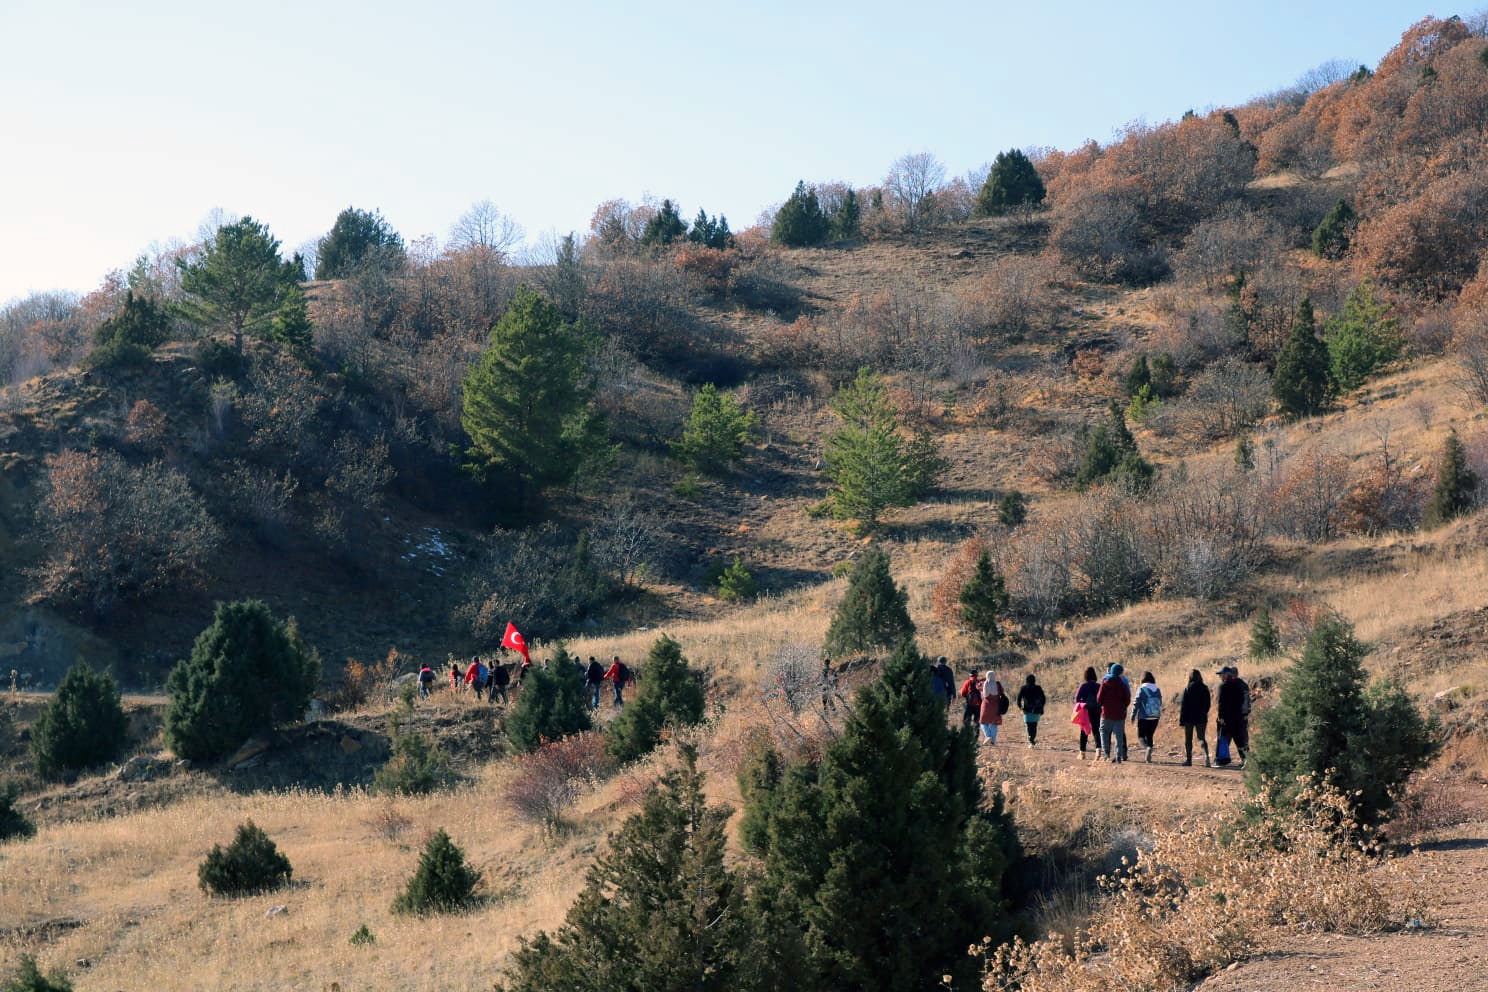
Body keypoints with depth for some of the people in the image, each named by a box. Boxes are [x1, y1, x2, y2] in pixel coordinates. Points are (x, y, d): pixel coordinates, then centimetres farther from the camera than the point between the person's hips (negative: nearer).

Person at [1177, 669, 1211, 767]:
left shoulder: (1187, 688, -11)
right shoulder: (1205, 688, 1)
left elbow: (1183, 705, -10)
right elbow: (1207, 704, 8)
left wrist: (1181, 719, -4)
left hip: (1189, 717, -3)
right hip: (1201, 717, 3)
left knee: (1188, 740, 9)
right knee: (1201, 738, 7)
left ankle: (1188, 760, 12)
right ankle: (1206, 756, -16)